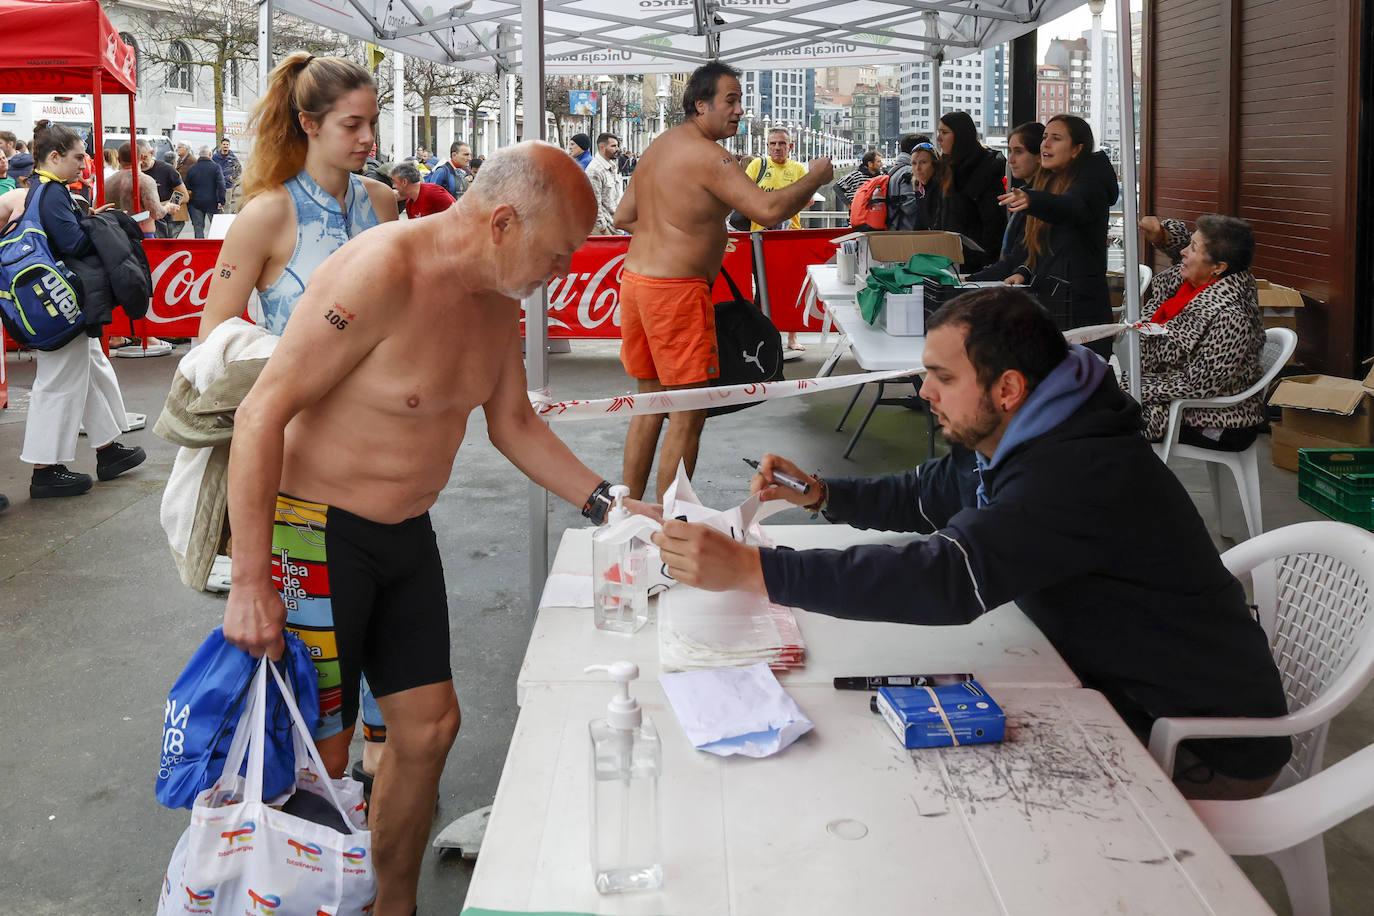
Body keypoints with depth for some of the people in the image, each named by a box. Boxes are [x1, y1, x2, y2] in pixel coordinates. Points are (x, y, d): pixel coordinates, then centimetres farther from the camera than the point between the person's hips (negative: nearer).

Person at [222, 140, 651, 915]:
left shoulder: (497, 299, 3)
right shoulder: (381, 274, -25)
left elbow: (514, 424, 17)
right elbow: (263, 414, -25)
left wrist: (607, 504, 8)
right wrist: (251, 582, -26)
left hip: (406, 532, 8)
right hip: (319, 531, -8)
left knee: (429, 725, 13)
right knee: (317, 752, -4)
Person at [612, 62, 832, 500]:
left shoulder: (659, 145, 15)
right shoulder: (707, 155, -15)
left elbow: (623, 217, 20)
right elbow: (769, 209, -23)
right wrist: (815, 176, -8)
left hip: (635, 279, 10)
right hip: (675, 290, -10)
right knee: (689, 414, -1)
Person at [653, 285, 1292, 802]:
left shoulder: (1082, 474, -32)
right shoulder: (1017, 442, 2)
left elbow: (947, 579, -42)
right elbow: (926, 496, 20)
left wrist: (749, 569, -43)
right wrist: (818, 494, 2)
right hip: (1128, 691, 9)